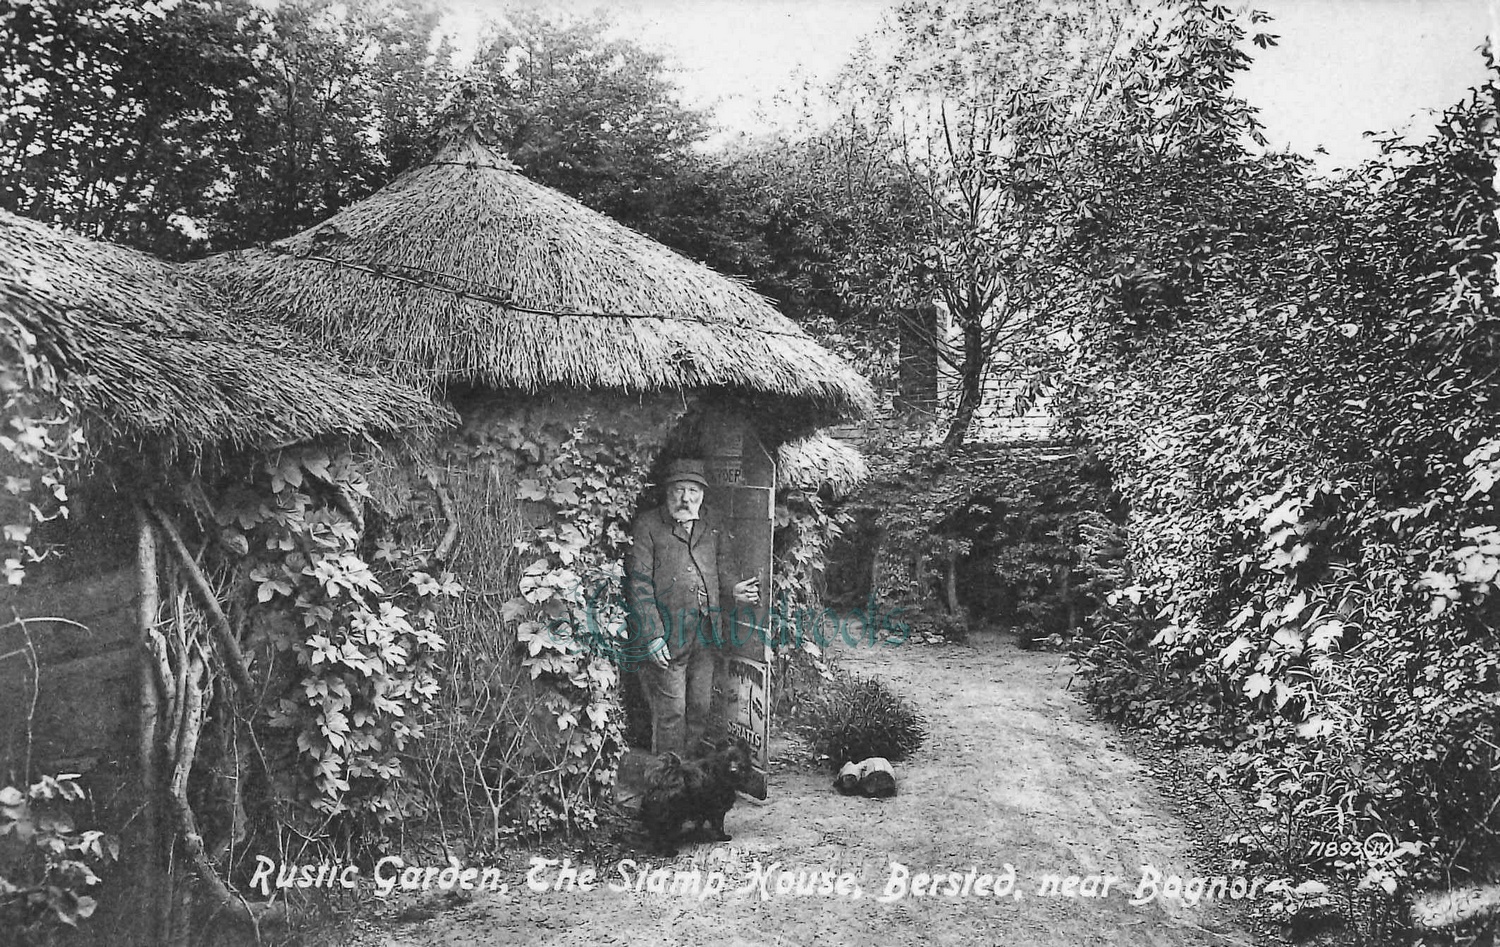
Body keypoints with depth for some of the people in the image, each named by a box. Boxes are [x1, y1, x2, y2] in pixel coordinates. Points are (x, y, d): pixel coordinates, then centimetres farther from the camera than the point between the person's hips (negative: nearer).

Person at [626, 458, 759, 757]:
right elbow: (638, 584, -9)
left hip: (707, 632, 5)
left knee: (700, 709, 13)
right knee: (670, 713, 1)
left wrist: (732, 590, 0)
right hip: (668, 635, -5)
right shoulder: (647, 526, -5)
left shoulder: (712, 525, 11)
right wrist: (652, 636, -16)